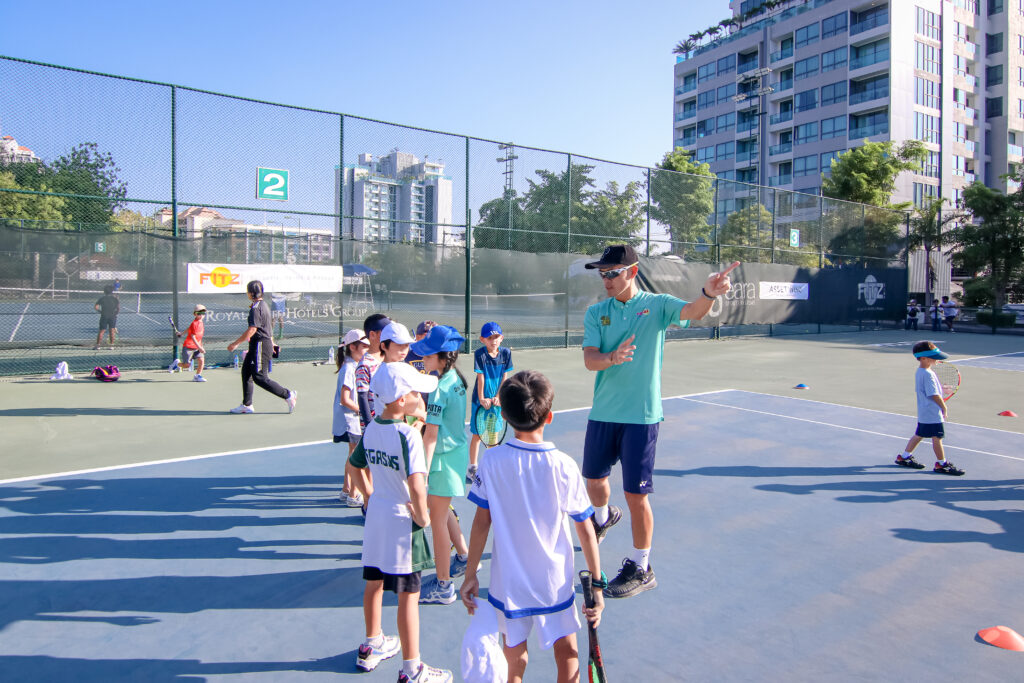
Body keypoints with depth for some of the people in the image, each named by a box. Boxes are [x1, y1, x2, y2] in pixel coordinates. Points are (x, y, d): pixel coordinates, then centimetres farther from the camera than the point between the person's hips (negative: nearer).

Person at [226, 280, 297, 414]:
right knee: (246, 371, 14)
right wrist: (271, 342, 30)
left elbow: (252, 330, -24)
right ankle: (246, 405, 20)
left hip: (260, 345, -10)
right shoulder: (263, 305, 14)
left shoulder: (256, 308, -18)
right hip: (257, 345, 10)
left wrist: (235, 343, -20)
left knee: (259, 378, -8)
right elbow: (267, 327, 23)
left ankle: (288, 395, -5)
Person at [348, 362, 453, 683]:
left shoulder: (371, 428, 0)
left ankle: (372, 646, 43)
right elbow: (416, 486, -32)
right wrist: (423, 517, -17)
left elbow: (357, 465, 13)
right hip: (402, 520, -8)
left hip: (376, 515, 8)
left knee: (373, 583, 23)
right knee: (408, 594, 4)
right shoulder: (408, 434, -24)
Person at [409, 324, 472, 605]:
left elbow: (431, 435, -25)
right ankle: (463, 556, 42)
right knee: (440, 508, 26)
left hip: (445, 456, -9)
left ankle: (443, 585, 14)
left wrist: (423, 474, -25)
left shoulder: (439, 389, -23)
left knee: (437, 518, 3)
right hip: (458, 449, 9)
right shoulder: (456, 379, 4)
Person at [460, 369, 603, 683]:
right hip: (555, 584, -1)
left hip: (507, 584, 1)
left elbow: (481, 522, -8)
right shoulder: (564, 466, -14)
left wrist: (470, 575, 4)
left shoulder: (491, 461, -13)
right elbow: (586, 531, -8)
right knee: (567, 653, 19)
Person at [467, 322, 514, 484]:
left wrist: (498, 397, -8)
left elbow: (504, 377, -2)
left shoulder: (506, 352, -4)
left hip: (496, 399, 3)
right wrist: (482, 399, -16)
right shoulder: (479, 354, -12)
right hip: (480, 400, -3)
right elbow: (480, 378, -14)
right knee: (477, 434, 3)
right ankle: (473, 468, 14)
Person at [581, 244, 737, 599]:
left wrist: (708, 293, -47)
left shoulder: (657, 305, -4)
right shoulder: (596, 312, 3)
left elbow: (693, 311, -24)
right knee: (594, 478, 18)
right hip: (602, 413, 4)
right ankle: (603, 517, 53)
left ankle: (641, 569, 19)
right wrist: (613, 357, -31)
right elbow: (589, 360, -8)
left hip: (641, 416, -4)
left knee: (636, 494, -1)